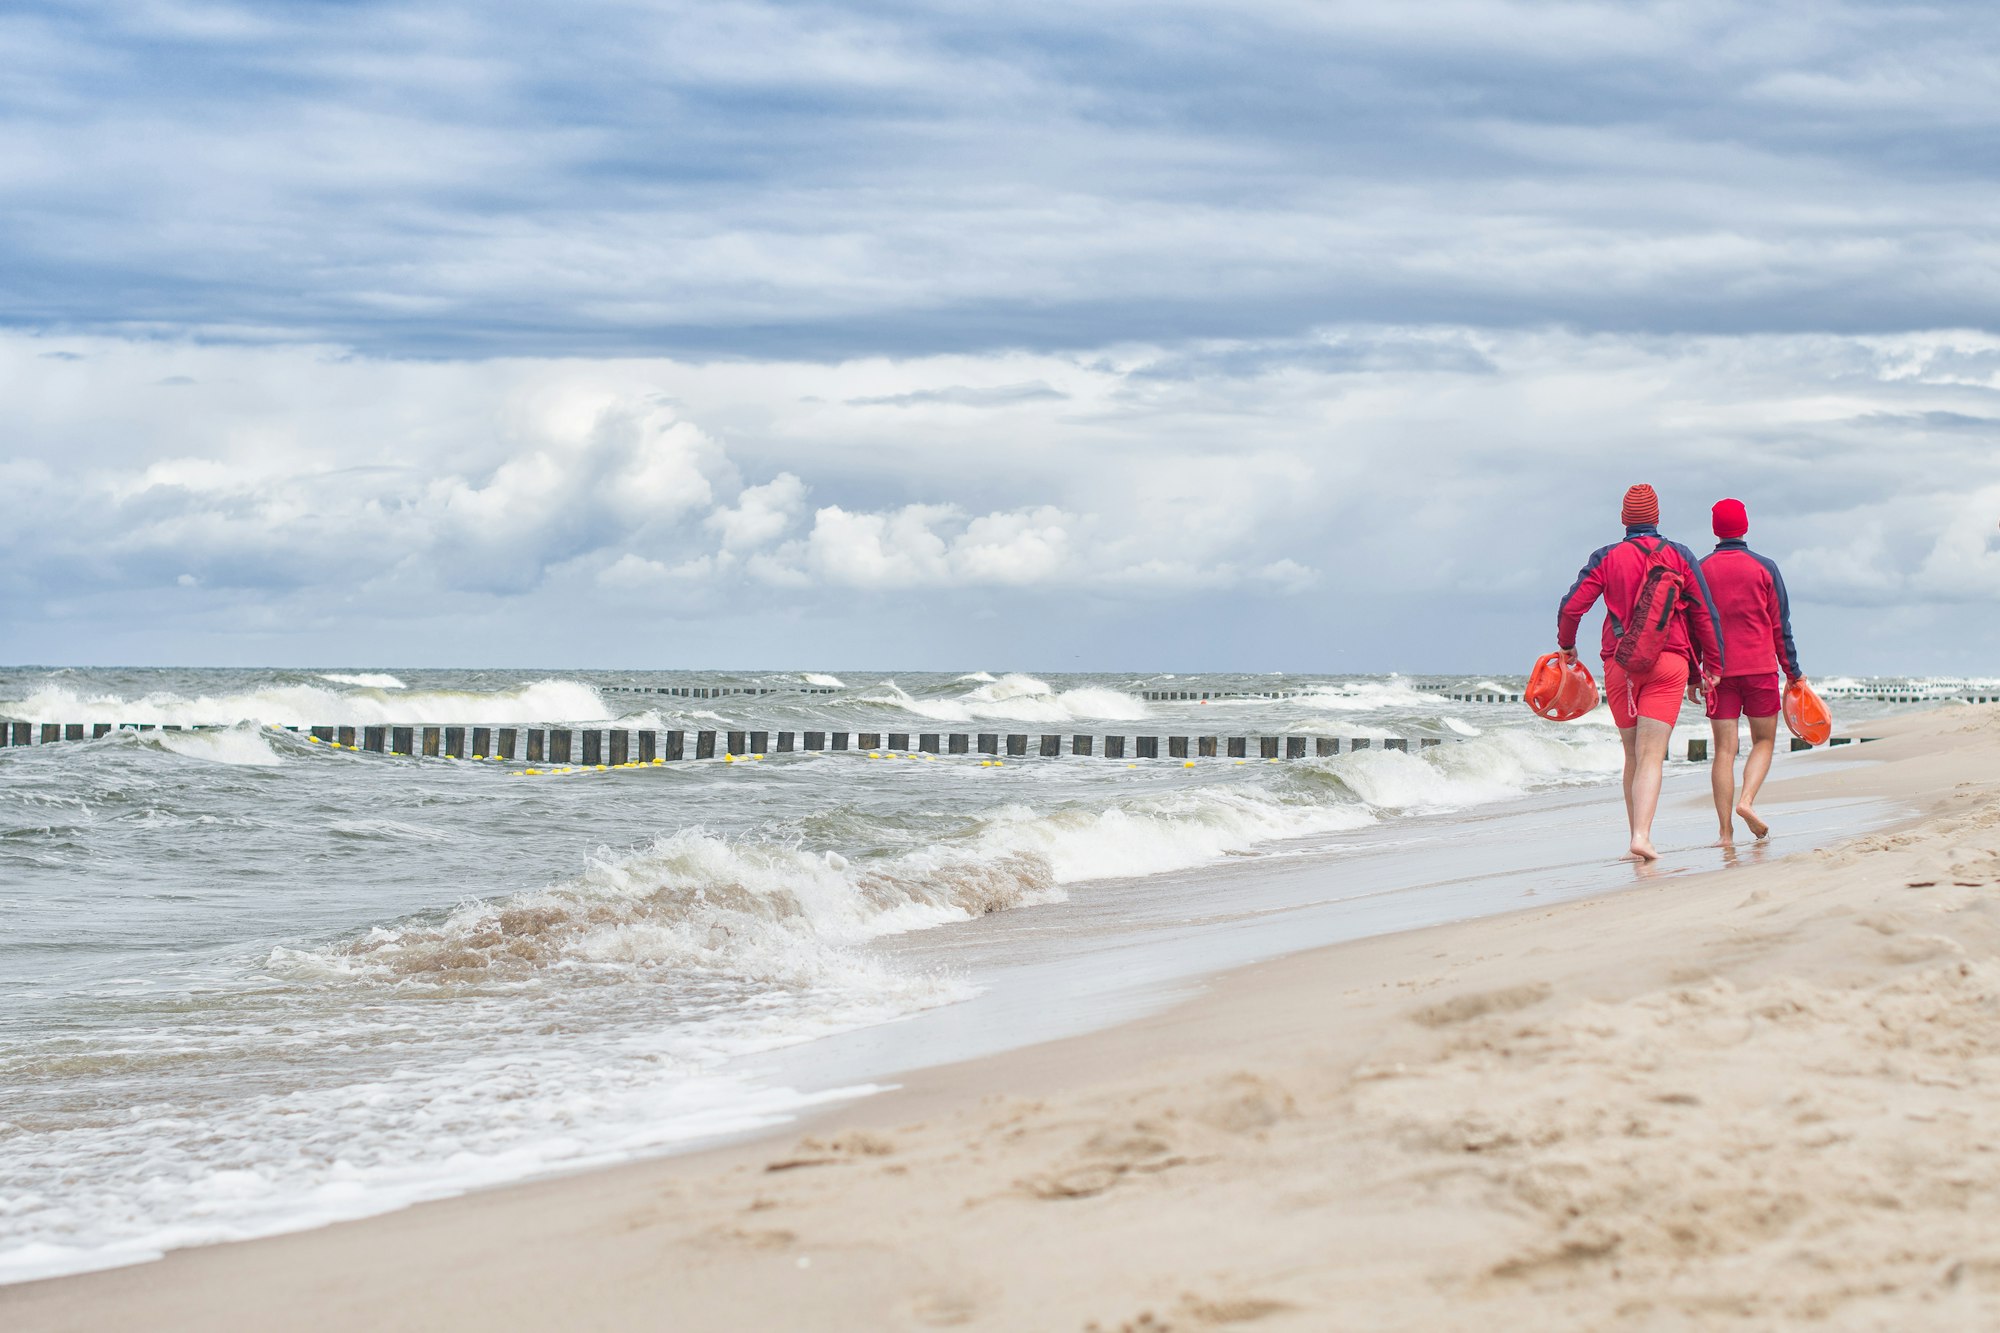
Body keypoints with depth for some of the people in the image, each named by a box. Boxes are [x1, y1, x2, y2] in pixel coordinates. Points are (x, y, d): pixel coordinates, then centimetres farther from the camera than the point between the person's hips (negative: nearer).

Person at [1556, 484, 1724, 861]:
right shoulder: (1679, 556, 4)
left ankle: (1637, 834, 15)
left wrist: (1566, 645, 16)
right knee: (1652, 756, -8)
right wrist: (1712, 667, 11)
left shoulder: (1606, 558, 3)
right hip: (1668, 663, -1)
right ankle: (1642, 835, -24)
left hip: (1620, 665, 1)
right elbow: (1705, 614, 4)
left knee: (1632, 756, 14)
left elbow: (1571, 607, -3)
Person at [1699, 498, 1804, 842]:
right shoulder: (1764, 568, -1)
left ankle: (1726, 829, -4)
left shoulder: (1699, 570, 2)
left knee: (1724, 749, 2)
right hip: (1760, 668, -1)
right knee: (1764, 741, 12)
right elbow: (1780, 625, 1)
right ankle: (1747, 800, -12)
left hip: (1718, 671, 1)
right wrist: (1792, 671, 8)